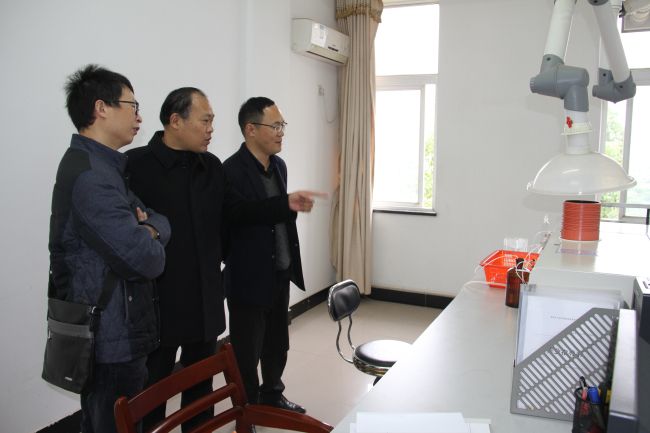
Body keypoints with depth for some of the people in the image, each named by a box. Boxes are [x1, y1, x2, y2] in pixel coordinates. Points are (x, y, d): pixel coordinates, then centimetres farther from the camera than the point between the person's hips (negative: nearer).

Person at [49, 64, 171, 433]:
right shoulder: (89, 175, -22)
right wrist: (150, 242, -5)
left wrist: (149, 228, -11)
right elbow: (146, 260, -27)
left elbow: (161, 221, 11)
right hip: (114, 343, -10)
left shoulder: (103, 166, 12)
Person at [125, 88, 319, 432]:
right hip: (158, 304, -6)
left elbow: (238, 211, 8)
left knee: (201, 385, 21)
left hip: (206, 302, 6)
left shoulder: (211, 166, 7)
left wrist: (287, 204, -2)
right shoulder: (136, 165, -14)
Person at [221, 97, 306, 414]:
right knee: (247, 356, 10)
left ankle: (272, 397, 44)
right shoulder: (232, 171, -19)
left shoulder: (279, 165, 7)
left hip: (281, 276, 8)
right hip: (250, 281, -8)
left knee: (277, 346, 23)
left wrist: (290, 264, 15)